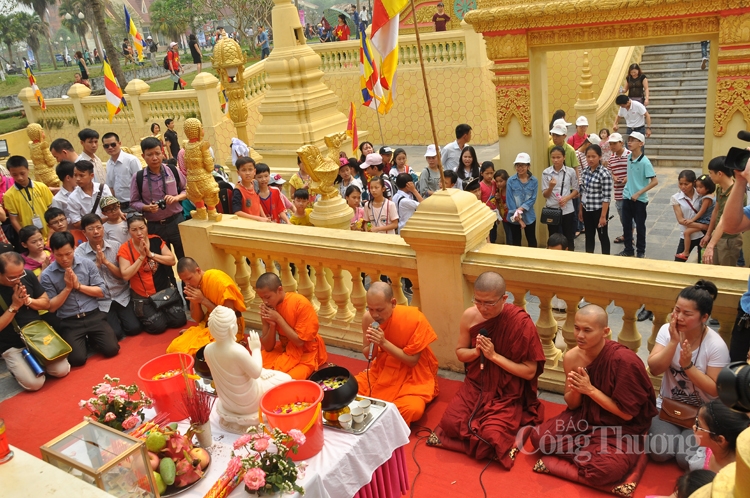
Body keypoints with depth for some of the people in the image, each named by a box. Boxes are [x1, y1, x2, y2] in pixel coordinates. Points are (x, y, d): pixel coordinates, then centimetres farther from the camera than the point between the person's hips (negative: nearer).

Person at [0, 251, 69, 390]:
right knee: (34, 383, -18)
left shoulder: (28, 276, -5)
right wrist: (14, 306, -22)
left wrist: (28, 300, -16)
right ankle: (15, 366, 13)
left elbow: (46, 303, 3)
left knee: (62, 370, -11)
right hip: (13, 346, -3)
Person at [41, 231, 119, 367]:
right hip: (69, 322, -1)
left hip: (94, 316, 1)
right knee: (77, 359, -20)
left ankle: (90, 339, 18)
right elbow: (51, 307, -2)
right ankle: (83, 341, 15)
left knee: (111, 349, -15)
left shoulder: (87, 264, 1)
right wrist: (68, 288, -12)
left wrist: (78, 285, -11)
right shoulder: (47, 275, -4)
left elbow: (101, 292, 1)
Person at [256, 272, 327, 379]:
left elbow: (299, 342, -23)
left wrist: (278, 318, -25)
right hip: (283, 350, 5)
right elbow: (268, 347, -4)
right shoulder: (268, 308, -8)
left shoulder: (301, 304, -24)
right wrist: (272, 325, -23)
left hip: (304, 355, -5)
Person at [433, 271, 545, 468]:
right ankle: (478, 428, 13)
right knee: (450, 423, -16)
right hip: (475, 385, 4)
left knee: (492, 434, -24)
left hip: (507, 392, -3)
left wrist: (494, 356, -23)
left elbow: (530, 372, -16)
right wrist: (476, 351, -16)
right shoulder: (470, 316, -9)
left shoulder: (522, 323, -21)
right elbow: (460, 352, 7)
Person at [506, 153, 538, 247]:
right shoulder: (510, 181, -10)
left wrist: (521, 209, -23)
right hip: (514, 218, -1)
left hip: (529, 217, 1)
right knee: (516, 242, 14)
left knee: (532, 241, 15)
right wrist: (518, 218, -15)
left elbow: (532, 199, -8)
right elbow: (509, 201, -12)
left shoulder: (534, 181, -6)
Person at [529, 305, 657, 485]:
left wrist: (590, 390, -24)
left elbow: (627, 414, -18)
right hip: (584, 418, 5)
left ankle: (560, 464, -5)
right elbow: (572, 404, 3)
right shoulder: (571, 357, -9)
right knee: (539, 437, -15)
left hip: (621, 429, -5)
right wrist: (575, 390, -21)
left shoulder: (624, 360, -26)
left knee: (602, 470, -33)